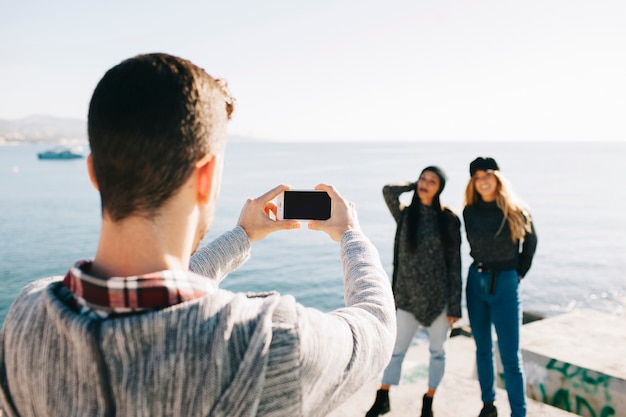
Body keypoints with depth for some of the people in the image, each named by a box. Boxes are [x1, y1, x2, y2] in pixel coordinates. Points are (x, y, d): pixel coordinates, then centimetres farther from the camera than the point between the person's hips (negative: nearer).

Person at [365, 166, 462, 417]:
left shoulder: (449, 219, -3)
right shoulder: (405, 215, 0)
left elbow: (455, 264, -3)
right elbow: (389, 191, -20)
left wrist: (455, 304, -6)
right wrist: (414, 187, -3)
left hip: (440, 296, 0)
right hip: (408, 297, 0)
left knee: (438, 351, 13)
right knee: (396, 349, 8)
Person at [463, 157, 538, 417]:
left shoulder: (516, 211, -10)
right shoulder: (470, 212, -2)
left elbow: (530, 242, 6)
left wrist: (519, 272, 6)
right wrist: (482, 265, 8)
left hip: (505, 284, -4)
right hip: (476, 281, 4)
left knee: (510, 355, -2)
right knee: (482, 349, 14)